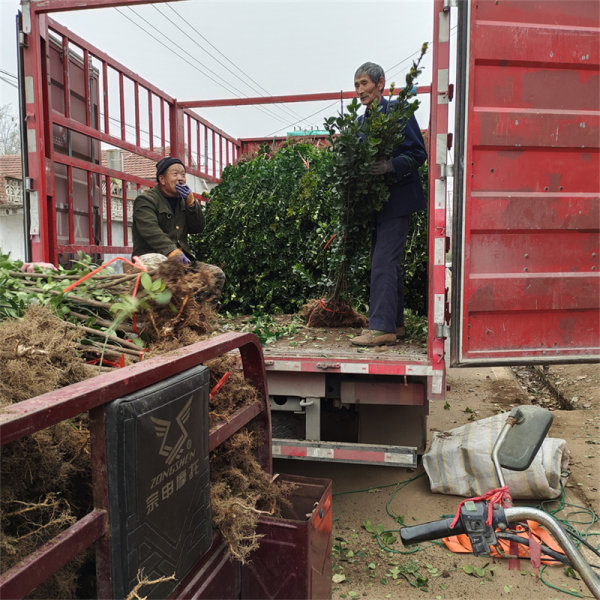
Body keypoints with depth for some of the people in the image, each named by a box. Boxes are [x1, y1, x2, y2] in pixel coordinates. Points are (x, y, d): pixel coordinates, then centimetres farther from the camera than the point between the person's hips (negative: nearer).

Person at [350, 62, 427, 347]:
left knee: (383, 264, -13)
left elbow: (418, 153, -12)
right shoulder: (363, 120, 15)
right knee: (389, 264, 13)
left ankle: (382, 328, -9)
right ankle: (395, 323, 22)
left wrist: (391, 166, -27)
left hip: (396, 200, -8)